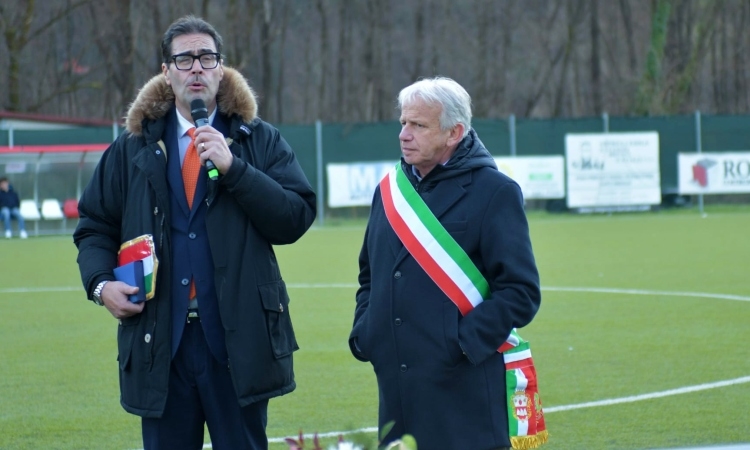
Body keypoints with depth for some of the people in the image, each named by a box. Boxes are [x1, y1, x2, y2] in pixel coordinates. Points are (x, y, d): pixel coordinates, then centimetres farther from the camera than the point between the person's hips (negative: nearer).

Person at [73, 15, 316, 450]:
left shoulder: (260, 141, 4)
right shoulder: (135, 149, 10)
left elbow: (296, 218, -6)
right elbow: (95, 226, 15)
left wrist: (233, 167, -16)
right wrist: (100, 282, -4)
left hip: (239, 339, -1)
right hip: (159, 339, 2)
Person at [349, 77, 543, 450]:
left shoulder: (493, 192, -5)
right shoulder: (391, 189, 14)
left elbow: (521, 292, -9)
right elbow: (369, 274, 26)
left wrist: (465, 342, -16)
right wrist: (364, 333, 10)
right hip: (398, 387, 6)